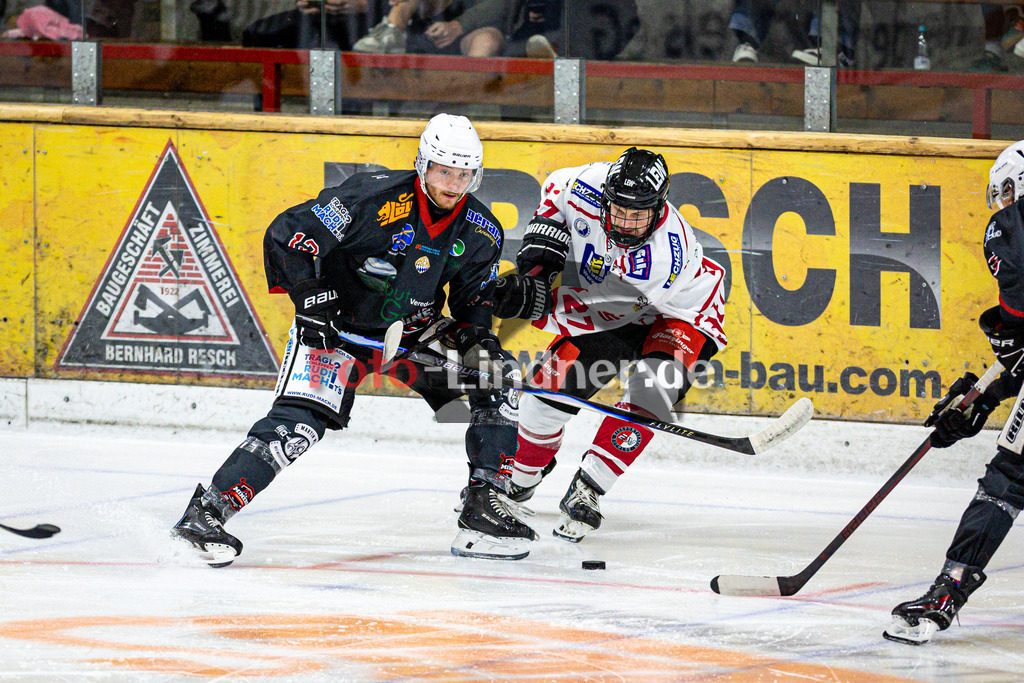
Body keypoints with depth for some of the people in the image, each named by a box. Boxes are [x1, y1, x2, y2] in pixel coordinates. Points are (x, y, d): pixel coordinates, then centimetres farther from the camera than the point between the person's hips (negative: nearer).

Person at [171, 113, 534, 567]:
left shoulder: (481, 232, -5)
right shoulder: (375, 198, -23)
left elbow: (474, 296, 8)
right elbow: (287, 234, -22)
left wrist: (475, 337, -13)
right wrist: (312, 300, -25)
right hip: (338, 326, -6)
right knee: (298, 423, -23)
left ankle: (485, 501, 3)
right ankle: (205, 512, -23)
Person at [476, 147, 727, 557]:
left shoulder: (665, 254, -40)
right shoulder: (590, 187, -25)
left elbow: (606, 307, -38)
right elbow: (556, 189, 0)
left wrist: (536, 300, -43)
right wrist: (543, 243, -13)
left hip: (680, 315, -5)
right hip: (607, 313, 5)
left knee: (651, 392, -30)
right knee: (550, 387, -4)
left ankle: (585, 491, -21)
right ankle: (518, 481, 22)